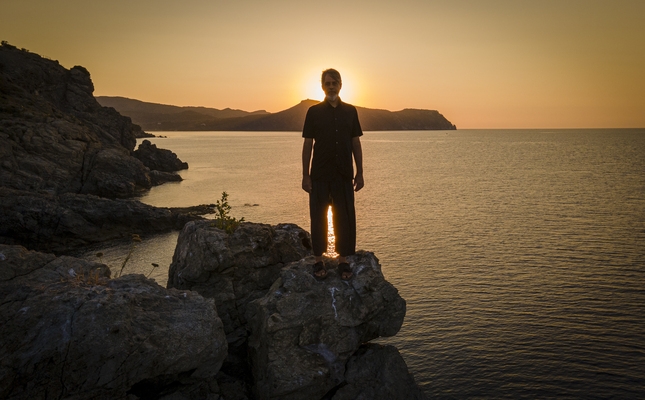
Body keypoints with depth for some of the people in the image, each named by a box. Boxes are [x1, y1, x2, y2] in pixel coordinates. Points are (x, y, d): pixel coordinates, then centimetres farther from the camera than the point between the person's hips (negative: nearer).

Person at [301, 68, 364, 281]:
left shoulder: (350, 111, 6)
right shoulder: (314, 112, 1)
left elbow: (356, 143, 8)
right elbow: (307, 144, 1)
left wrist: (359, 173, 3)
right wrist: (305, 175, -5)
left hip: (344, 175, 2)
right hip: (319, 175, -1)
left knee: (345, 219, 3)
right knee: (318, 218, 4)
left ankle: (343, 261, 15)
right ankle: (318, 260, 15)